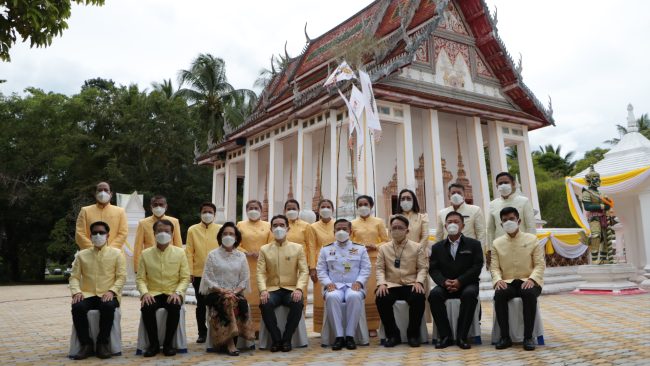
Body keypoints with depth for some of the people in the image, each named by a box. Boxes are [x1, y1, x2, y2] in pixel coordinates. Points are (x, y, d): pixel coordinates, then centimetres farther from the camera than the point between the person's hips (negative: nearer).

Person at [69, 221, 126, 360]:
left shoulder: (116, 253, 7)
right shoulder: (81, 255, 14)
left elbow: (121, 276, 0)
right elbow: (74, 277, 8)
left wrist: (112, 291, -17)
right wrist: (76, 291, -12)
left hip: (108, 295, -2)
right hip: (88, 295, 2)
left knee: (108, 307, -36)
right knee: (77, 307, -31)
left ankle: (102, 343, -18)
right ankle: (86, 344, -17)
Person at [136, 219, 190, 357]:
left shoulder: (180, 252, 4)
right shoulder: (145, 254, 6)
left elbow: (185, 277, 1)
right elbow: (140, 278, 2)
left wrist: (178, 292, -16)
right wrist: (145, 293, -17)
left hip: (173, 294, -1)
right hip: (153, 294, 1)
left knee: (175, 307, -33)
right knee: (146, 308, -31)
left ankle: (168, 343, -12)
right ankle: (153, 343, -10)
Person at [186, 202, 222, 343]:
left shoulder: (220, 230, 3)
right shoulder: (192, 230, 4)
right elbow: (189, 252, 2)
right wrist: (190, 272, -3)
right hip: (199, 274, 1)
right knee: (201, 305, 9)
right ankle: (202, 333, 20)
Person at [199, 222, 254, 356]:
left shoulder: (241, 256, 10)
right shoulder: (213, 255, 3)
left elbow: (245, 279, 6)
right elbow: (207, 279, -3)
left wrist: (235, 292, -12)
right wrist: (222, 290, -17)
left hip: (236, 293, 2)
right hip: (215, 293, -2)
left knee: (243, 303, -31)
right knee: (227, 302, -35)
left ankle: (229, 340, -21)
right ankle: (230, 342, -29)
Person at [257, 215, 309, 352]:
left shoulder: (297, 248, 7)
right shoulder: (264, 249, 9)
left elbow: (304, 271, 0)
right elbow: (260, 272, 0)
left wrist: (299, 288, -18)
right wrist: (263, 290, -18)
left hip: (291, 289, 0)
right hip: (272, 289, 1)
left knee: (297, 304, -32)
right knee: (265, 304, -32)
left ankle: (286, 339, -13)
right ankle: (276, 339, -12)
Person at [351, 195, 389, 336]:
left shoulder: (379, 222, 8)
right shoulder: (353, 223, 9)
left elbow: (386, 241, 6)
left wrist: (375, 246, -10)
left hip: (375, 260, 0)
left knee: (373, 293, -2)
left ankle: (373, 326, 4)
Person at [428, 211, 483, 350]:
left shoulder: (474, 244, 7)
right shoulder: (437, 247, 12)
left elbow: (477, 267, -4)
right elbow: (433, 269, 4)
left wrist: (460, 281, -17)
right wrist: (444, 282, -17)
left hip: (467, 284, -2)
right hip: (445, 285, 2)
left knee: (470, 294, -36)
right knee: (434, 294, -30)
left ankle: (461, 336, -25)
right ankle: (445, 335, -19)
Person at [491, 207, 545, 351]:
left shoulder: (532, 239, 4)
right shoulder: (497, 243, 9)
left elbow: (540, 264, 0)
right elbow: (494, 267, 5)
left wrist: (531, 279, -19)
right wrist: (498, 279, -16)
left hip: (528, 281, -1)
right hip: (507, 282, 2)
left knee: (529, 294, -36)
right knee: (499, 294, -32)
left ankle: (528, 337, -26)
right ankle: (505, 336, -22)